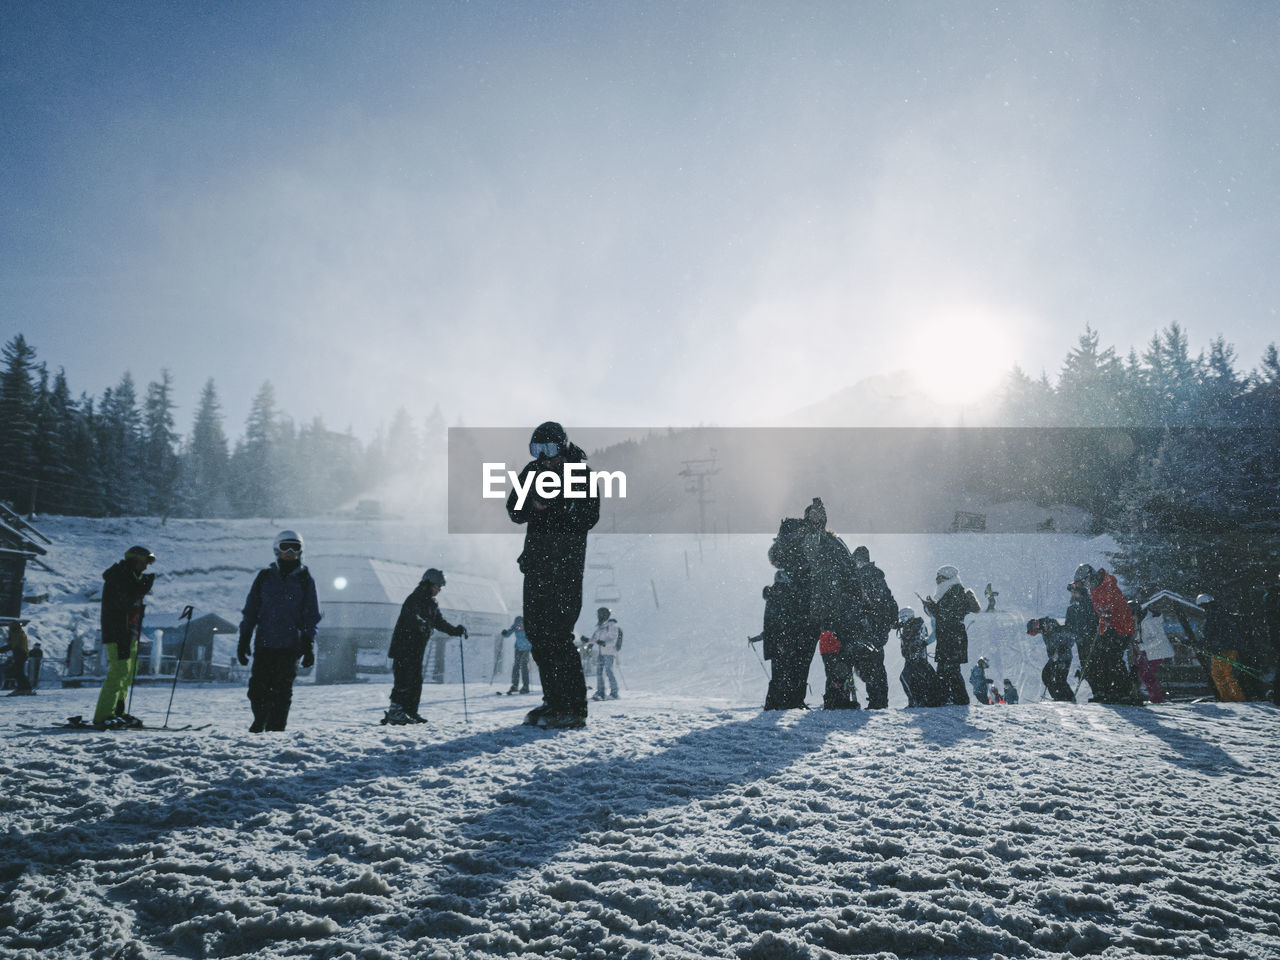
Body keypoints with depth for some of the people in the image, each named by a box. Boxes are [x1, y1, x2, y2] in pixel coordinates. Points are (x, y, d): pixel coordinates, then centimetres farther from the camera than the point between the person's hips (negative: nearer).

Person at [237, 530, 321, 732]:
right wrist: (244, 640, 5)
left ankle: (276, 729, 6)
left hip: (290, 646, -2)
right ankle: (260, 722, 22)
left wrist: (309, 646, -2)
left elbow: (312, 615, 6)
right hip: (264, 644, 2)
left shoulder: (305, 579, 6)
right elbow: (250, 611, 12)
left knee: (282, 690, -4)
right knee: (258, 687, 0)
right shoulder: (265, 577, 9)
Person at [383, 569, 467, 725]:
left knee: (416, 680, 8)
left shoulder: (432, 604, 16)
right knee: (404, 679, -13)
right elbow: (411, 614, -31)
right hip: (404, 646, -9)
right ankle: (395, 712, -12)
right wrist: (421, 623, -48)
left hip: (417, 649, 9)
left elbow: (439, 622, 22)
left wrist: (455, 631, 10)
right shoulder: (414, 599, -12)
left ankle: (410, 712, 15)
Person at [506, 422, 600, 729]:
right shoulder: (532, 471, 13)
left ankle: (574, 709, -6)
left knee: (557, 634, -12)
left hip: (566, 565, -6)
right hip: (536, 563, 6)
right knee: (536, 632, 6)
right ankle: (553, 701, 16)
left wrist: (555, 505, -21)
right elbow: (515, 513, 11)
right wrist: (532, 503, -10)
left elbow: (589, 518, -12)